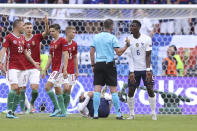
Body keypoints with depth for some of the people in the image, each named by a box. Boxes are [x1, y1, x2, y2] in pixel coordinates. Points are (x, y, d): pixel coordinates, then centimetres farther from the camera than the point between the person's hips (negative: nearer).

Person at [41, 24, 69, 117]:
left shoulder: (62, 41, -9)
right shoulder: (52, 43, 16)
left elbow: (65, 55, -14)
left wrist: (65, 69, -21)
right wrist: (45, 70, 18)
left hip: (59, 69, -9)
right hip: (54, 69, 9)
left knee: (47, 86, -17)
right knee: (57, 89, 9)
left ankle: (56, 108, -13)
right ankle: (62, 112, 12)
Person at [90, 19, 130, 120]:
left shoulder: (96, 37, 8)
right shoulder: (112, 38, -4)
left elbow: (91, 52, 8)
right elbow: (119, 53, -8)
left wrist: (93, 65, 15)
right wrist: (127, 45, 4)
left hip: (98, 65, 3)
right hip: (109, 64, -3)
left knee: (97, 90, 0)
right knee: (113, 90, 0)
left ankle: (95, 114, -6)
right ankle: (118, 114, 1)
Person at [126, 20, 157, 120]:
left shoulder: (147, 39, -5)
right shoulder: (129, 40, -1)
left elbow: (148, 56, -5)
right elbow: (130, 57, -4)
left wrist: (148, 70, -14)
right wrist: (131, 72, -12)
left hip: (145, 69, -1)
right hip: (134, 69, 1)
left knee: (150, 90, -5)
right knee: (131, 91, -2)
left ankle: (153, 114, 3)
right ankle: (131, 114, 9)